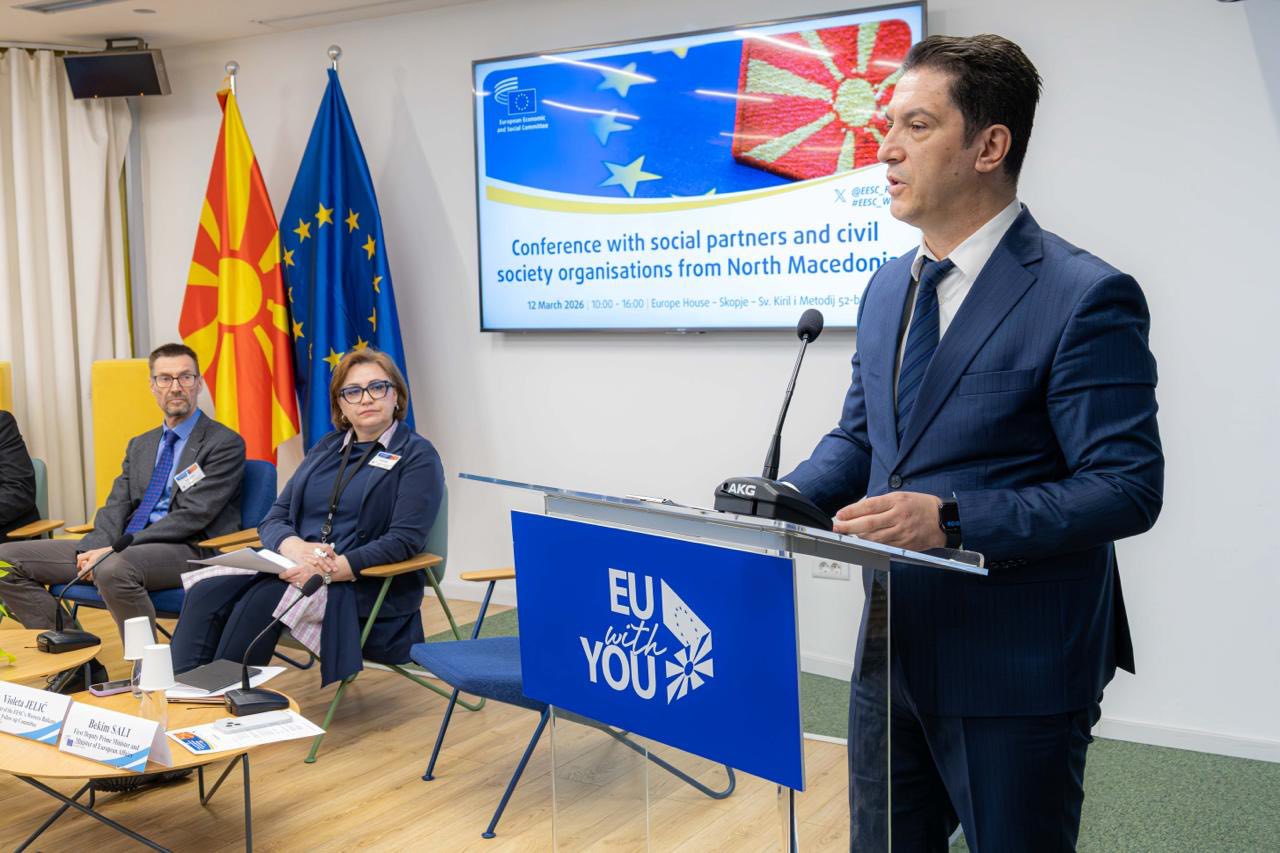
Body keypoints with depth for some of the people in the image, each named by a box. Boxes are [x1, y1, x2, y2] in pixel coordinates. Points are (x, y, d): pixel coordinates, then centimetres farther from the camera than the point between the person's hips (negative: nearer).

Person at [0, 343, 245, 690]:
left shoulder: (225, 443, -3)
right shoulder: (140, 445, 22)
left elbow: (192, 516, -12)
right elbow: (116, 508, 14)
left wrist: (116, 549, -18)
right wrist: (94, 548, -10)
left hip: (189, 552, -7)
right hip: (122, 548, 8)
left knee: (114, 569, -40)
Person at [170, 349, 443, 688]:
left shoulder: (418, 456, 0)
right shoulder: (325, 449, 19)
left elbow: (404, 541, -12)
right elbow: (273, 519, 13)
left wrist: (331, 568, -22)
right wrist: (295, 547, -12)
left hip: (362, 585, -5)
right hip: (294, 566, 6)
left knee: (261, 598, -31)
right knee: (205, 592, -21)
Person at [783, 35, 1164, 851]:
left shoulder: (1085, 296, -16)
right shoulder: (888, 289, 8)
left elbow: (1128, 487, -19)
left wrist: (951, 518, -29)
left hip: (1016, 675, -7)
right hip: (892, 654, 7)